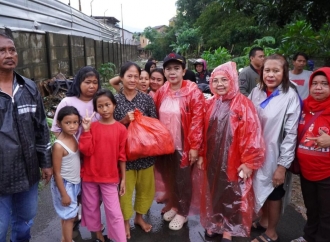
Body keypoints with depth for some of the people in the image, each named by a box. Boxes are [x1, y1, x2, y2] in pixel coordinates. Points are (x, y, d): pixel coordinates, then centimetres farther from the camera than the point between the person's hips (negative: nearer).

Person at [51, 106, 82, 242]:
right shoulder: (59, 145, -25)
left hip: (75, 182, 7)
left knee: (67, 214, 21)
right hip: (64, 184, -7)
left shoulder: (74, 137, -3)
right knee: (70, 216, 6)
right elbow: (57, 173, -19)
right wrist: (64, 194, -16)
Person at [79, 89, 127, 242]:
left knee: (114, 212, 0)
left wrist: (123, 178, -1)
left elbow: (122, 156, -3)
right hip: (89, 175, 2)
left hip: (110, 177, -2)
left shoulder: (121, 129, -7)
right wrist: (86, 131, -19)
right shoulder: (92, 126, -5)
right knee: (91, 207, 17)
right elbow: (87, 151, -11)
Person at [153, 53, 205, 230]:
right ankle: (173, 205, 41)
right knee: (168, 179, 18)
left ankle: (182, 212, 30)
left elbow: (197, 120, -14)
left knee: (183, 180, 10)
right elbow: (156, 117, 9)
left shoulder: (193, 91, -12)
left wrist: (194, 146, -15)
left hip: (183, 146, -5)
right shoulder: (161, 91, 3)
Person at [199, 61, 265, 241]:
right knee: (213, 192, 16)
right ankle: (214, 224, 36)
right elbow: (203, 132, 9)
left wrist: (249, 161, -14)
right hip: (212, 158, 5)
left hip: (233, 160, -4)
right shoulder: (210, 104, 5)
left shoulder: (243, 104, -12)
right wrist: (201, 154, 10)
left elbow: (251, 134, -14)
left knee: (232, 194, 9)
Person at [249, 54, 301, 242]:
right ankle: (264, 221, 43)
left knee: (273, 194, 13)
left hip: (274, 155, -4)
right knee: (261, 190, 20)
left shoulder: (290, 96, -15)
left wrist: (282, 165, -16)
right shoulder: (257, 92, 0)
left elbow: (291, 134, -16)